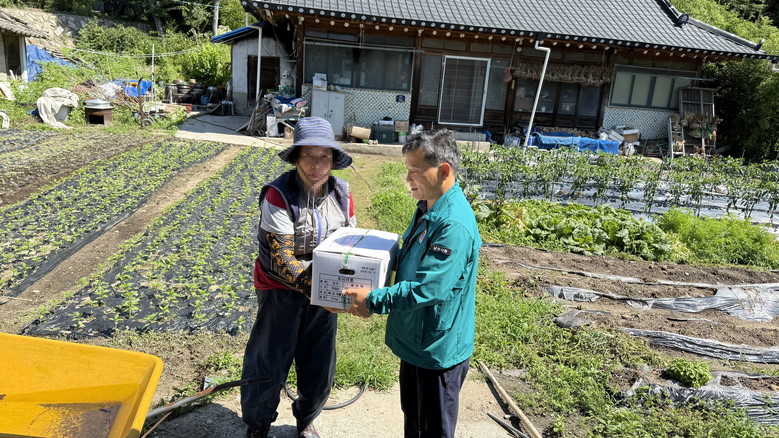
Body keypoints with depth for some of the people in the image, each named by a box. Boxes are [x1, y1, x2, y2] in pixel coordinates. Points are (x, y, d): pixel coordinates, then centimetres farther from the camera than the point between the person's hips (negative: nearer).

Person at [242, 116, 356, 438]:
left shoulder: (341, 194, -5)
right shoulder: (278, 196, -19)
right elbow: (281, 257, -23)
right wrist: (312, 287, -33)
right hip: (282, 290, -4)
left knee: (319, 366, 16)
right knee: (270, 364, 7)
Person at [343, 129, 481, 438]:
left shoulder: (454, 225, -30)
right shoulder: (427, 209, 2)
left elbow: (428, 289, -31)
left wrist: (373, 301, -23)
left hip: (438, 348, -9)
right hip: (414, 340, 9)